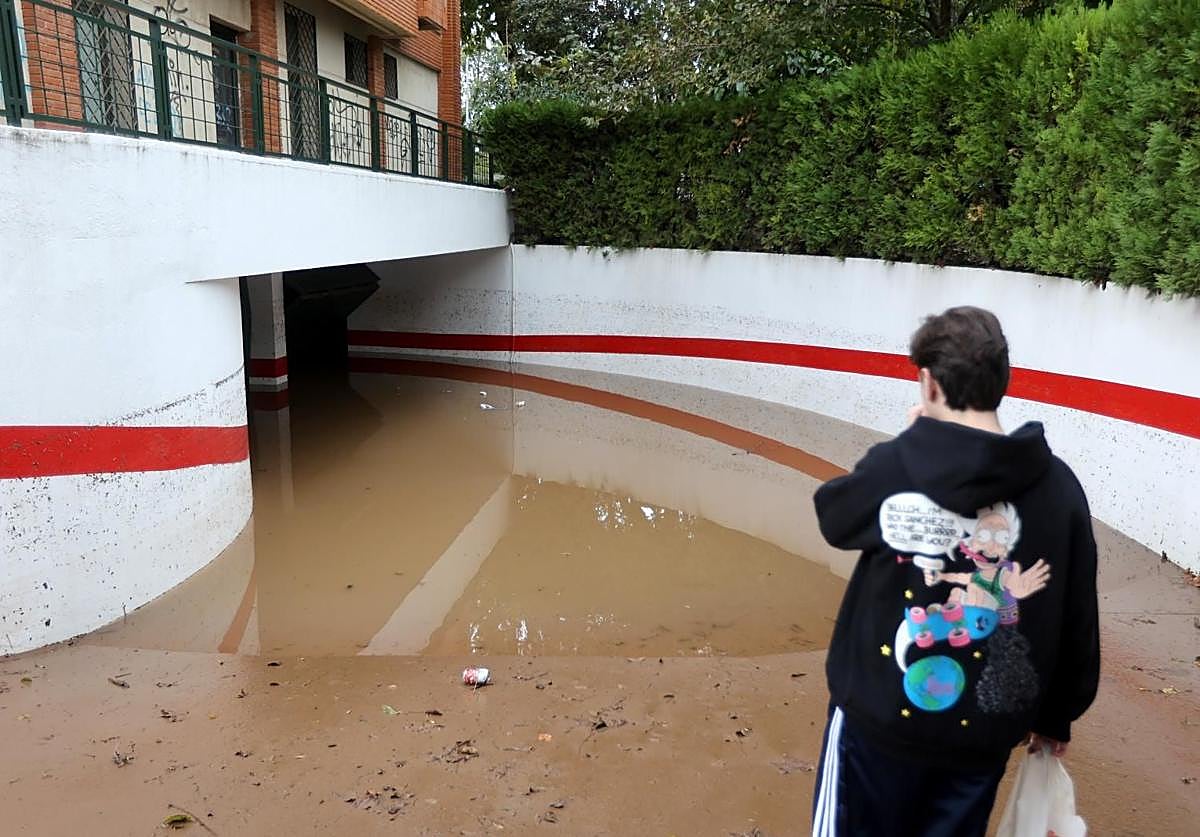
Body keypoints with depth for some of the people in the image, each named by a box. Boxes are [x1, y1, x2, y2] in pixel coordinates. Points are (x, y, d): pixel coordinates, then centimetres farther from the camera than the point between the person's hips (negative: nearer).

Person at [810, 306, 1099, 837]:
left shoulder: (896, 465, -18)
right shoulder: (1059, 486, -8)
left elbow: (834, 517, 2)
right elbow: (1077, 622, 0)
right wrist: (1056, 716, 14)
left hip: (882, 716, -3)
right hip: (983, 731, 3)